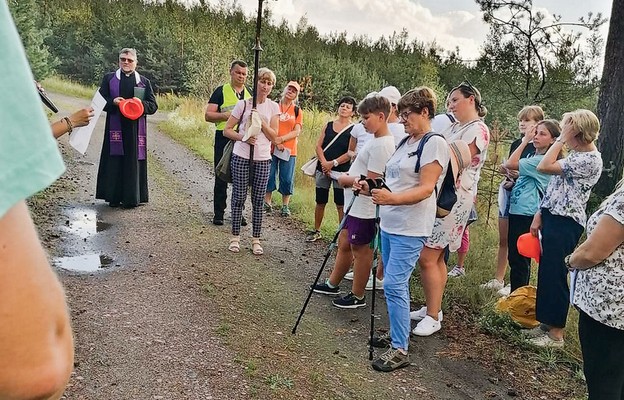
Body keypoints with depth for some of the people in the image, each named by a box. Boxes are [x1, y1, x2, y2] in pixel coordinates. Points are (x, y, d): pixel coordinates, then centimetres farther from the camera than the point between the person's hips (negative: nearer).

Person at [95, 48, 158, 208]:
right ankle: (114, 197, 7)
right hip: (115, 127, 0)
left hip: (135, 129, 0)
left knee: (133, 161, 0)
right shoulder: (109, 78, 11)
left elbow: (153, 106, 7)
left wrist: (140, 103, -14)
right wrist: (113, 102, -14)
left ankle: (131, 198, 7)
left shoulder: (144, 82, 12)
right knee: (114, 161, -1)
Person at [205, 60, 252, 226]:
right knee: (221, 178, 2)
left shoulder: (250, 94, 13)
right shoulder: (221, 91, 2)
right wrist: (226, 115, -17)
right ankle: (219, 213, 12)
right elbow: (208, 115, -4)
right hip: (224, 139, -3)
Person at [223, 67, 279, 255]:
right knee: (239, 198, 3)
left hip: (263, 160, 1)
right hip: (241, 157, -1)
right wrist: (243, 137, -17)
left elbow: (274, 136, -1)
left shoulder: (273, 107, 5)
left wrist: (260, 121, -13)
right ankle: (235, 237, 17)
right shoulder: (243, 104, 0)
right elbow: (227, 130, 0)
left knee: (258, 201, 6)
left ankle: (256, 240, 15)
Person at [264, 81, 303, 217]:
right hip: (272, 148, 0)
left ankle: (285, 206, 14)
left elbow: (297, 132, -2)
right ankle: (267, 203, 16)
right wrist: (276, 142, -12)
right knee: (269, 176, 3)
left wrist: (281, 139, -14)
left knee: (287, 179, 2)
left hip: (289, 150, 0)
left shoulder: (297, 111, 6)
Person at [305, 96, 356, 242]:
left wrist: (333, 163, -15)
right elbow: (318, 146, 4)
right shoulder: (329, 125, 9)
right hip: (323, 169, 4)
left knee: (341, 205, -1)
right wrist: (324, 163, -11)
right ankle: (316, 231, 26)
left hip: (341, 171, -4)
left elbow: (351, 153, -11)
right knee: (320, 202, 12)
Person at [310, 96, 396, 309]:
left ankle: (358, 296, 18)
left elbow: (370, 180, -24)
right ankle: (333, 284, 35)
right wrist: (349, 177, 3)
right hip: (356, 205, 10)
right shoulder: (376, 140, 10)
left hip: (364, 209, -10)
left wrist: (345, 180, -10)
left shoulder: (382, 145, -21)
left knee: (360, 249, 3)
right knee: (344, 243, 20)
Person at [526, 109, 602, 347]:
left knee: (555, 275, -2)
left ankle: (556, 333, 10)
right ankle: (547, 324, 27)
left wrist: (561, 139, -15)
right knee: (546, 273, 15)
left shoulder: (589, 160, -17)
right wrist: (539, 215, 11)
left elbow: (544, 167, -23)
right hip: (552, 218, 10)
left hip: (565, 224, -10)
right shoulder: (576, 155, 14)